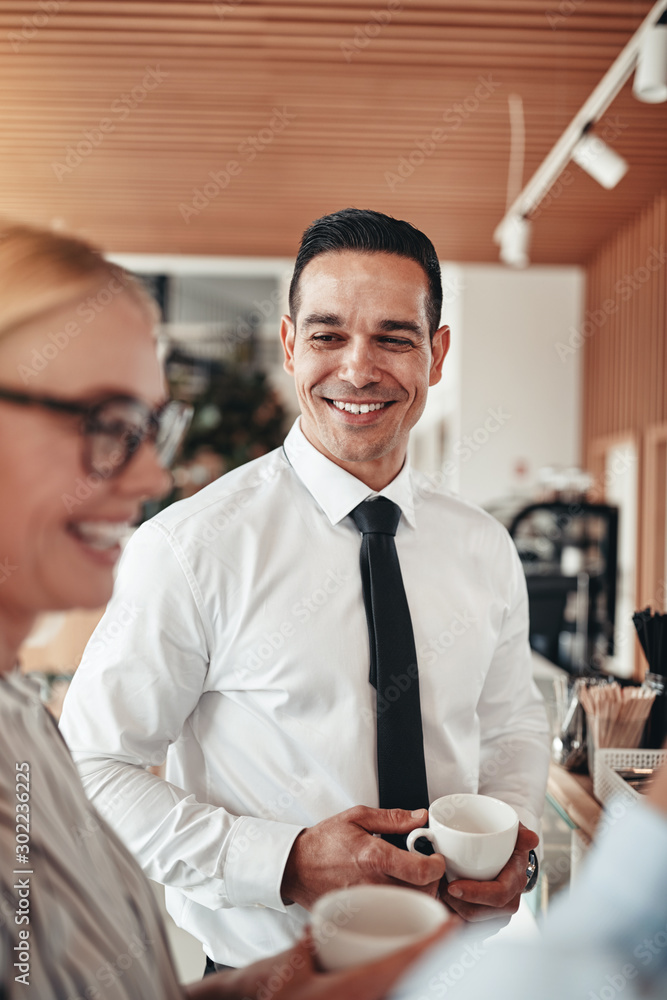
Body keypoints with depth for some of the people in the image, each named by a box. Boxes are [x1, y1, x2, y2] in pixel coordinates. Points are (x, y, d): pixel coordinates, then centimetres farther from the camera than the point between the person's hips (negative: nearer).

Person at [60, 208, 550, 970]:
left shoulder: (485, 550, -3)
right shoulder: (189, 548, -18)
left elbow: (513, 723, 9)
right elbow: (89, 770, -15)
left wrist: (512, 843, -10)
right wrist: (285, 862, -25)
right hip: (263, 969, -4)